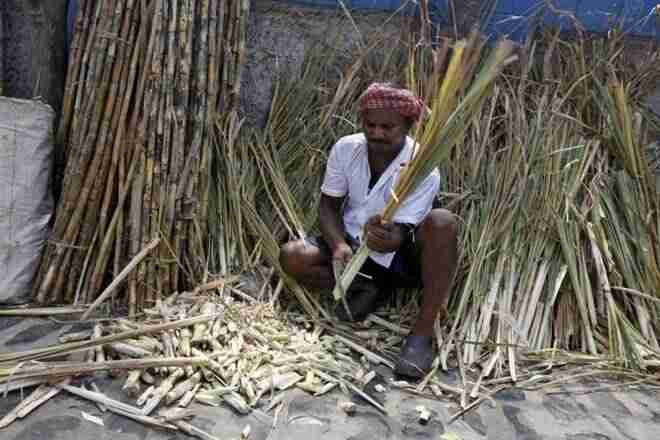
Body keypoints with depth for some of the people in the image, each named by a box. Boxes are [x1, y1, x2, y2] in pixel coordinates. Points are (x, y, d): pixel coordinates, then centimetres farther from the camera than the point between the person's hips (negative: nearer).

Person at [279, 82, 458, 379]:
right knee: (292, 256, -20)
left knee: (441, 222, -35)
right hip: (353, 245, 3)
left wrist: (388, 240, -49)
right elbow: (329, 206, -3)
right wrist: (338, 245, -23)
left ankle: (423, 332, -29)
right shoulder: (345, 149, -9)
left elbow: (400, 234, -23)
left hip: (400, 255, -3)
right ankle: (368, 288, -6)